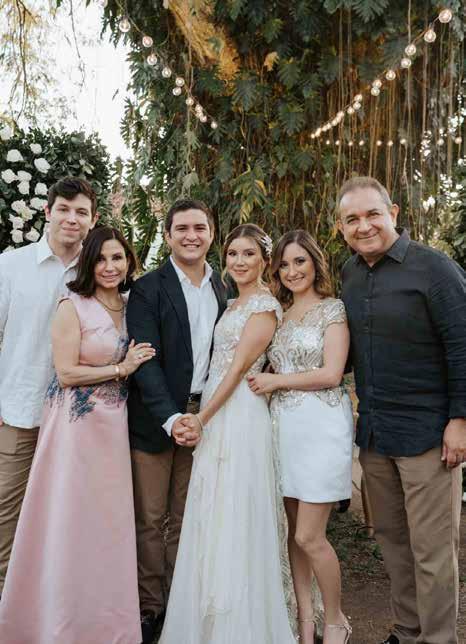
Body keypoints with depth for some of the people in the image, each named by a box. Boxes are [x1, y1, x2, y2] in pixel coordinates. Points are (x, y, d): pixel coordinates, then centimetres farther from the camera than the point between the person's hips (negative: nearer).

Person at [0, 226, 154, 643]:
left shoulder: (129, 309, 9)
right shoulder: (73, 307, -10)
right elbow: (66, 374, -15)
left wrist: (135, 367, -1)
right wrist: (120, 369, -12)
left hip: (114, 427, 6)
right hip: (76, 425, -6)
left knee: (108, 522, 13)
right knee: (71, 523, 3)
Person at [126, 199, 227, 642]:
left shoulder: (223, 289, 8)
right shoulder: (148, 289, -7)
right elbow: (145, 359, -14)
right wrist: (171, 418, -22)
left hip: (202, 417, 4)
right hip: (155, 419, -4)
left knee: (186, 519, 14)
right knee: (150, 519, 7)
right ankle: (149, 607, 22)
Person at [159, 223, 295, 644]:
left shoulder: (264, 305, -11)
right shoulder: (235, 303, 16)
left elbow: (238, 368, -15)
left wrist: (201, 418, -13)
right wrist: (201, 419, 11)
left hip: (239, 414, -9)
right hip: (215, 413, 9)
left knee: (233, 521, -1)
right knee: (212, 519, 14)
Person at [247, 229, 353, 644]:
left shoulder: (332, 309, -2)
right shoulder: (278, 314, 15)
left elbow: (331, 374, -11)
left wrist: (275, 381, -7)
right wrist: (267, 383, 1)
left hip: (321, 425, -5)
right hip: (284, 426, 6)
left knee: (309, 536, -4)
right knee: (295, 530, 10)